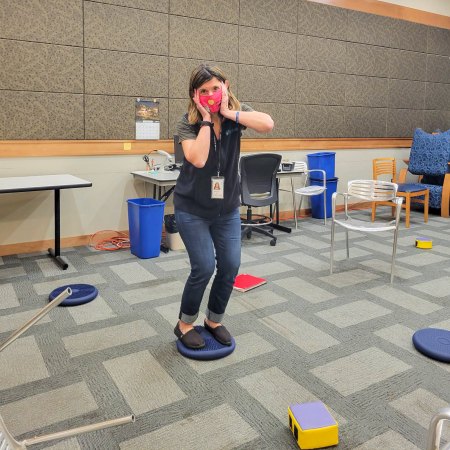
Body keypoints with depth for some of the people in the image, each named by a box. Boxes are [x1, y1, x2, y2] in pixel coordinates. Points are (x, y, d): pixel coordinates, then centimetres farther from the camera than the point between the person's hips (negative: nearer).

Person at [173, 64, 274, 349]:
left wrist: (228, 113, -25)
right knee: (204, 267, -8)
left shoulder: (237, 112, -6)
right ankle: (184, 324, 17)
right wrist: (206, 120, -24)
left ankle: (214, 320, 26)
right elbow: (198, 159, -31)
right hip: (192, 208, -3)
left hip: (228, 208, 4)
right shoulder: (188, 122, -13)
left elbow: (267, 124, -27)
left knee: (230, 266, 1)